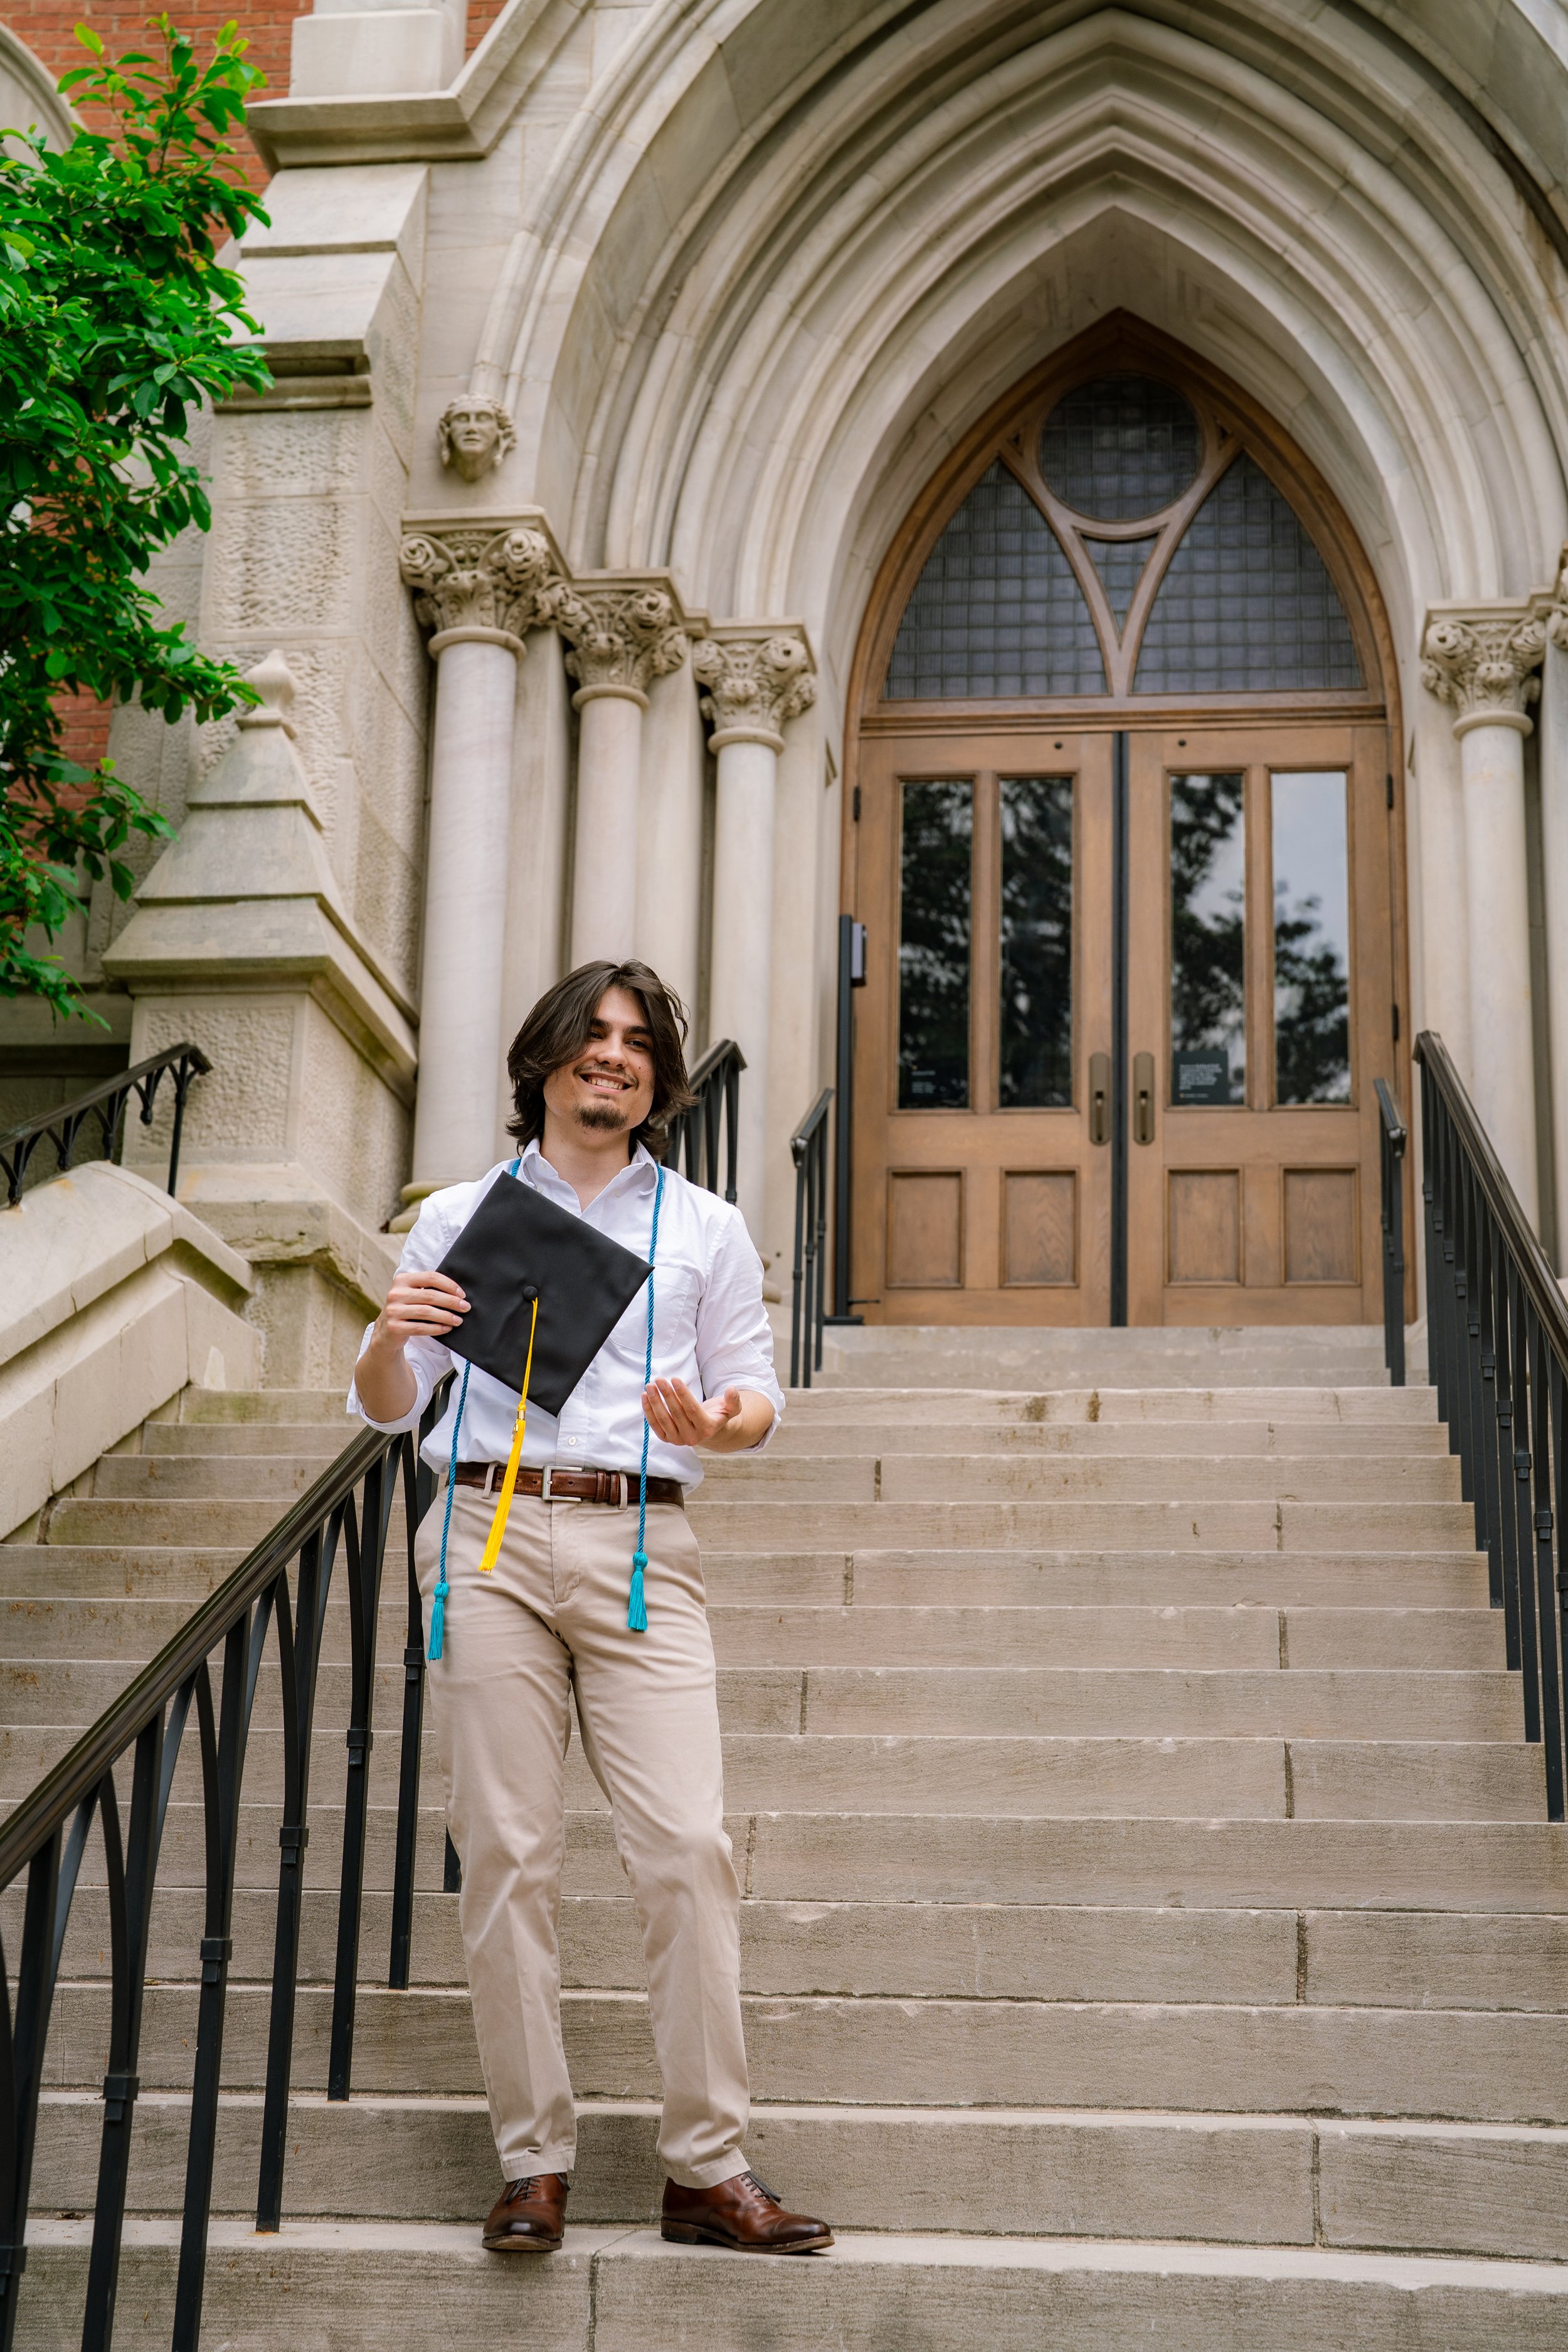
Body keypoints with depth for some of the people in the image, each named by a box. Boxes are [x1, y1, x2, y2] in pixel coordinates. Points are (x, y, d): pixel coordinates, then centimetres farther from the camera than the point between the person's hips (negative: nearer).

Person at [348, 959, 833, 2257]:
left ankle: (708, 2167, -3)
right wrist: (393, 1336, -9)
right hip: (492, 1536, 0)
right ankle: (535, 2161, 6)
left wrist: (717, 1422, -10)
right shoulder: (460, 1217, 15)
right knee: (509, 1851, -3)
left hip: (640, 1549, 0)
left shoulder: (706, 1227, 17)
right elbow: (386, 1409, 14)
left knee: (686, 1843, -10)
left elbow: (758, 1396, 13)